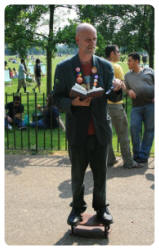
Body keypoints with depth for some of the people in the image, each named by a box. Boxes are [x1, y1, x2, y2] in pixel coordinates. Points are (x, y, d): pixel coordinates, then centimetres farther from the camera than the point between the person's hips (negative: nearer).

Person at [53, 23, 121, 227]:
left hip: (100, 131, 1)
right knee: (77, 174, 12)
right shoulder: (64, 68, -2)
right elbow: (57, 98, -1)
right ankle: (77, 208, 32)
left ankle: (101, 207, 31)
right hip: (77, 132, -1)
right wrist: (73, 103, -21)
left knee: (100, 173, 12)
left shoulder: (105, 66, 3)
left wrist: (117, 89, -20)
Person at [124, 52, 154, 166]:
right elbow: (126, 88, 21)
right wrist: (129, 91, -3)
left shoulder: (149, 71, 11)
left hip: (150, 105, -2)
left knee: (149, 130, -3)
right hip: (136, 106, 2)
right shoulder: (128, 75, 19)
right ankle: (137, 155, -1)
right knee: (134, 128, -13)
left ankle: (143, 157, 2)